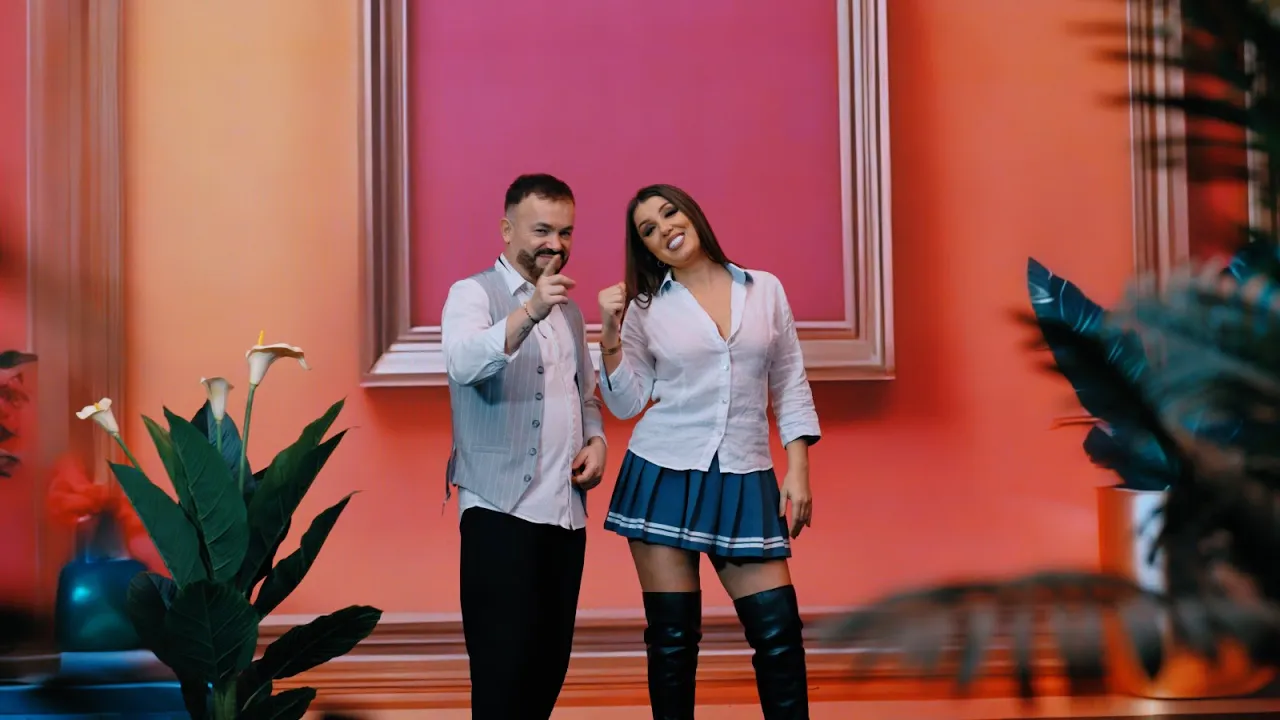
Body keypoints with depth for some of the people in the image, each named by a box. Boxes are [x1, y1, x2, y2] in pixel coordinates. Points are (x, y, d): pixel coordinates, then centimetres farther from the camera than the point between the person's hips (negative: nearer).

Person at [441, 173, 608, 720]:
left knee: (549, 666, 8)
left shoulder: (568, 310, 18)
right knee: (504, 673, -10)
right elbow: (464, 364, -25)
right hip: (501, 511, -7)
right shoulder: (474, 294, -4)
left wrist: (595, 440, 7)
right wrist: (528, 312, -40)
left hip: (566, 511, 7)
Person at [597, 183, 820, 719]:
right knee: (672, 636, 2)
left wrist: (798, 471, 1)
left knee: (779, 632, -4)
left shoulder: (766, 290, 6)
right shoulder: (646, 308, 4)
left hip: (745, 482, 1)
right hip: (665, 477, 0)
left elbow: (791, 385, 9)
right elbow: (626, 404, 4)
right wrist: (609, 337, -10)